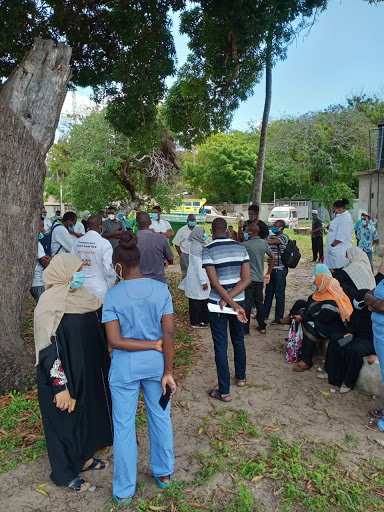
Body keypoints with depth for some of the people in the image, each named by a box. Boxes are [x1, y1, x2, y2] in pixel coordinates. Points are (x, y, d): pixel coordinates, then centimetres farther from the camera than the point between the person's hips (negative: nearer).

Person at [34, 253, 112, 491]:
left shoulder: (79, 296, 0)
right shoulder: (51, 305, -23)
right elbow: (49, 350, -22)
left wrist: (103, 368, 15)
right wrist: (61, 386, -21)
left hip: (87, 372, 8)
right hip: (64, 377, -7)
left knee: (88, 414, 22)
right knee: (66, 421, 11)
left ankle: (84, 457, 45)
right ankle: (66, 473, 33)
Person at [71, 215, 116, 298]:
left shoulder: (77, 242, 2)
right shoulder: (104, 243, -13)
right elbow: (109, 269, -13)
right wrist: (110, 288, 0)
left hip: (80, 288, 5)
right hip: (99, 290, -5)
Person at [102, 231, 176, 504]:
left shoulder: (113, 295, -14)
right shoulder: (161, 289, -10)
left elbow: (115, 340, -17)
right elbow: (169, 334, -12)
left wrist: (155, 345, -11)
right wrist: (168, 373, -6)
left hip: (125, 368, -2)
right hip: (155, 365, 2)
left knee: (124, 425, 15)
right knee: (161, 418, 21)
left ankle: (124, 490, 32)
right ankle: (164, 473, 41)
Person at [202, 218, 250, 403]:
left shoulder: (208, 250, -11)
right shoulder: (241, 248, 1)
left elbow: (215, 282, -18)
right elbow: (246, 279, -6)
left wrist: (232, 304, -18)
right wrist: (231, 298, -12)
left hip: (217, 303, -4)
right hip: (239, 300, 4)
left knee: (221, 346, 4)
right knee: (238, 340, 22)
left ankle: (224, 392, 11)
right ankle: (241, 377, 40)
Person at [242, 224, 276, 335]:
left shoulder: (245, 245, -12)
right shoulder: (264, 243, 4)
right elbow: (273, 258, 7)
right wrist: (268, 274, 11)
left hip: (248, 278, -5)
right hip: (260, 278, 5)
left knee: (247, 303, 0)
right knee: (259, 302, 15)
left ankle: (245, 328, 5)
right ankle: (262, 327, 23)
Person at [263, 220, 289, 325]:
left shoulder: (283, 237, -9)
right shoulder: (272, 237, 16)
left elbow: (271, 242, -24)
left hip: (280, 270, -7)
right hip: (272, 269, 8)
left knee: (279, 294, 0)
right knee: (268, 292, 15)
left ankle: (279, 318, 9)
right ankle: (265, 314, 27)